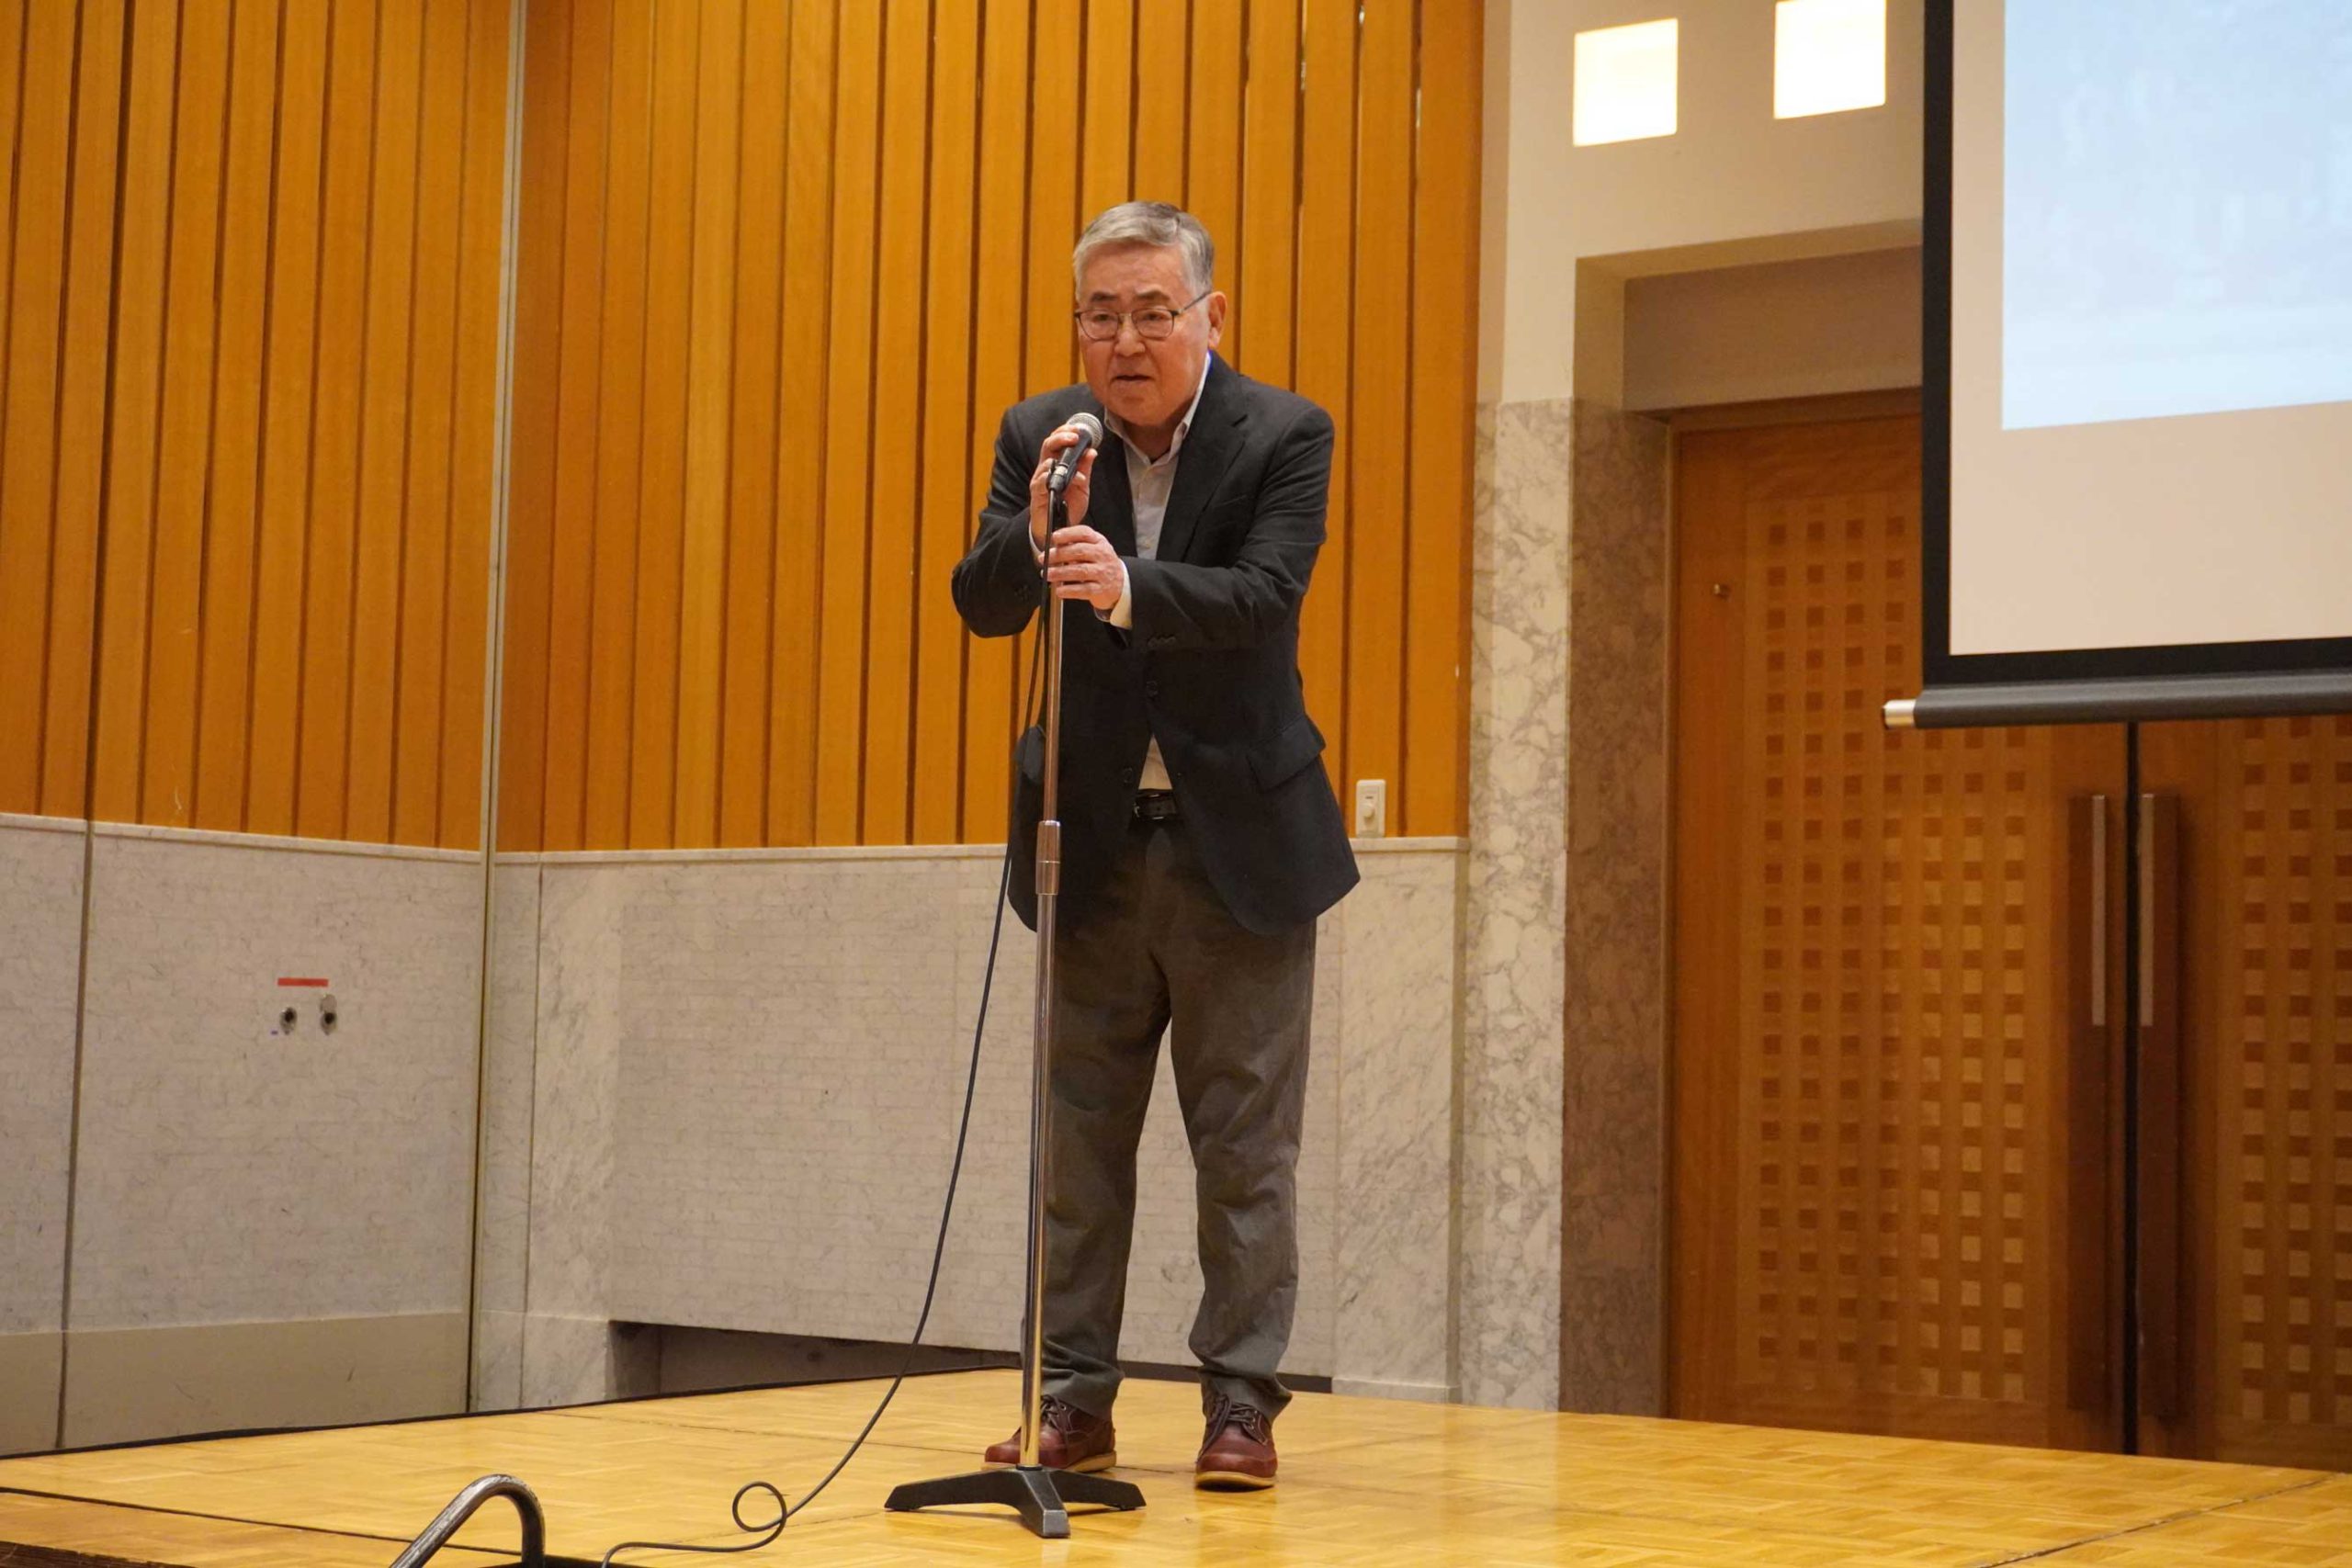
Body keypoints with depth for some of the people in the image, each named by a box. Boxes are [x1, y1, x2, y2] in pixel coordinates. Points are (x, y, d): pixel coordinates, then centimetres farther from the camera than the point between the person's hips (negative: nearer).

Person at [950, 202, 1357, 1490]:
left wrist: (1129, 587, -41)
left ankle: (1240, 1403, 11)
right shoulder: (1040, 435, 1)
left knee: (1244, 1142, 3)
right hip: (1095, 840, 3)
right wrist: (1035, 531, -30)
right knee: (1076, 1135, 7)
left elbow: (1262, 594, -23)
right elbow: (981, 610, -9)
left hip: (1242, 838, -3)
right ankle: (1072, 1399, 15)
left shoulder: (1284, 436, -8)